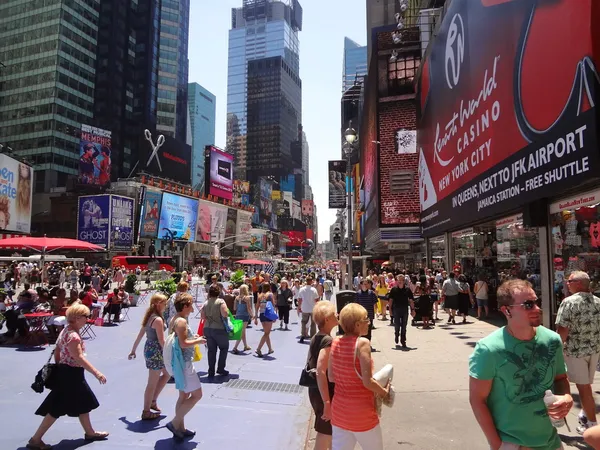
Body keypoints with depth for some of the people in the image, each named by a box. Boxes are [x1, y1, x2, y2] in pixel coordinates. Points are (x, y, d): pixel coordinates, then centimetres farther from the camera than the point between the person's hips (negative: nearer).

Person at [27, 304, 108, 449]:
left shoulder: (66, 331, 7)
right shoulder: (73, 335, -24)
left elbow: (57, 352, 14)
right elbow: (79, 358, -30)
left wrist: (59, 368, 20)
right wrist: (96, 373, -31)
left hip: (68, 372, 11)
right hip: (70, 374, -11)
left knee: (84, 402, 18)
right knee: (56, 409, 2)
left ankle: (90, 432, 31)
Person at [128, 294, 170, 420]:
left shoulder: (149, 317, 6)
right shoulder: (158, 320, -21)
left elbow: (140, 335, 13)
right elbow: (161, 341, -21)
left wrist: (133, 350, 21)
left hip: (149, 349, 9)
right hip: (156, 352, -9)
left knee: (167, 373, 22)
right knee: (152, 383, 4)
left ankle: (152, 401, 27)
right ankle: (146, 412, 17)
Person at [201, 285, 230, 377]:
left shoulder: (206, 303, 3)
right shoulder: (220, 301, -11)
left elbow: (202, 316, 1)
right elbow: (225, 314, -22)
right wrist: (227, 313, -1)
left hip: (207, 329, 5)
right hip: (219, 329, -5)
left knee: (211, 350, 11)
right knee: (224, 348, 13)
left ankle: (211, 371, 14)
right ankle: (220, 368, 11)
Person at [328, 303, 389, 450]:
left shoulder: (335, 342, -3)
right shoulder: (362, 343, -21)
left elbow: (331, 377, 3)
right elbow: (367, 382, -21)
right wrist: (384, 392, -4)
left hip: (339, 410, 5)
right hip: (361, 412, -5)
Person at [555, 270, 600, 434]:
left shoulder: (569, 302, -19)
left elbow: (562, 330, -21)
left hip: (576, 350, -6)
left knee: (583, 387, 5)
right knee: (586, 384, 21)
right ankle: (585, 414, 36)